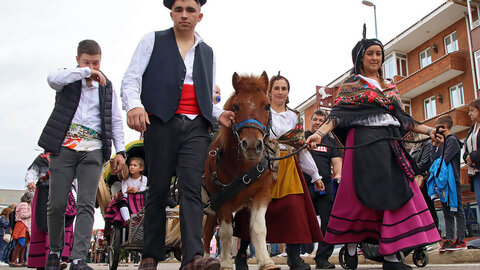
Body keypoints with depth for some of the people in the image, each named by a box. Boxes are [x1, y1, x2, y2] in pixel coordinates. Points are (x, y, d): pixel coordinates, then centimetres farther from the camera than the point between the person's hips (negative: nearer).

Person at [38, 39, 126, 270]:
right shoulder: (68, 79, 9)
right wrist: (86, 72, -14)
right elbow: (52, 79, -16)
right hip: (64, 146, -1)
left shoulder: (107, 87, 17)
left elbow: (116, 121, 16)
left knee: (86, 205, -9)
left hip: (93, 150, 1)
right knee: (56, 204, 0)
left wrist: (120, 150, 7)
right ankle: (54, 251, 21)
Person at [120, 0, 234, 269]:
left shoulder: (208, 52, 21)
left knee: (192, 189, -11)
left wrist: (218, 114, 3)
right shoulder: (153, 40, 11)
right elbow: (131, 78, 1)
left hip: (196, 128, 2)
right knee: (158, 190, 1)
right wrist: (134, 105, -20)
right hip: (161, 123, -2)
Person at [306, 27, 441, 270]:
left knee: (394, 194, -2)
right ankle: (351, 247, 10)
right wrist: (320, 133, -24)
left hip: (390, 144, 6)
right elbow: (338, 114, -8)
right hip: (365, 143, -6)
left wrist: (428, 130, 12)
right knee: (363, 196, -6)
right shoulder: (352, 84, 4)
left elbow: (401, 119, 21)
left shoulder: (389, 86, 21)